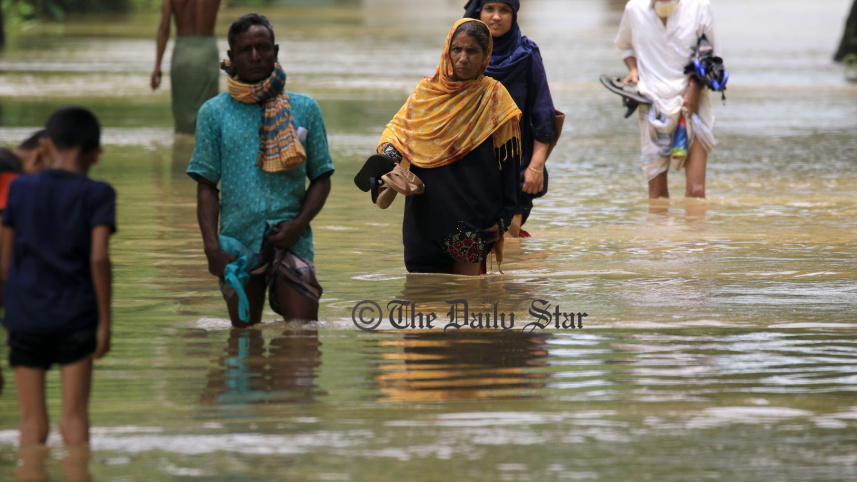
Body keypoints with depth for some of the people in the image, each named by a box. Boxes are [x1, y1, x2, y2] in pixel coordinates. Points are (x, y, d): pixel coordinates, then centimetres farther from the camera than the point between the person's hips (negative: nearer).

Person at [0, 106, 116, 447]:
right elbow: (98, 257, -13)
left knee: (33, 420, 5)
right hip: (75, 316, -1)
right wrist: (105, 321, -7)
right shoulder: (97, 195, -3)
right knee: (74, 416, 3)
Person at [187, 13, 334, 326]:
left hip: (291, 243, 0)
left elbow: (321, 178, 10)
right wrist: (212, 245, -8)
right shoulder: (214, 113, 6)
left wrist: (299, 224, -7)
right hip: (237, 246, 0)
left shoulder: (305, 109, 8)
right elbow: (206, 186, 5)